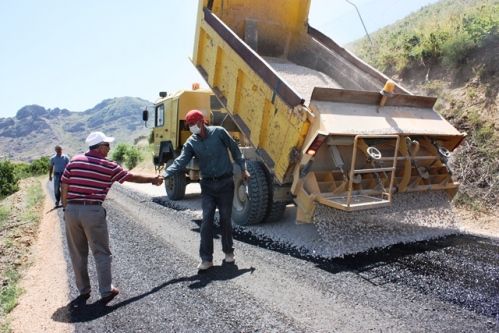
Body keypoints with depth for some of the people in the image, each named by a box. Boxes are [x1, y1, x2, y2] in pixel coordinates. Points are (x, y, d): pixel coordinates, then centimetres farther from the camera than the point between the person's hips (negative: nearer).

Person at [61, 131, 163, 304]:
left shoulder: (74, 161, 6)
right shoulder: (109, 166, -2)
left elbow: (64, 187, 6)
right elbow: (132, 177, 8)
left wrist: (66, 209, 16)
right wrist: (153, 179, 22)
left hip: (72, 210, 4)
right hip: (93, 211, -4)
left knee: (78, 253, 15)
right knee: (101, 253, 7)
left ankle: (83, 290, 25)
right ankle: (106, 291, 11)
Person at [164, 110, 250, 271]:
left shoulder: (219, 132, -8)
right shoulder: (191, 143, -2)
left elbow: (234, 149, 1)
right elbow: (180, 162, -11)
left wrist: (243, 169, 2)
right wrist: (164, 174, -26)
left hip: (225, 182, -2)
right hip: (207, 185, 2)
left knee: (225, 219, 6)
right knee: (206, 220, -4)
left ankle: (228, 251, 26)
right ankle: (206, 258, 2)